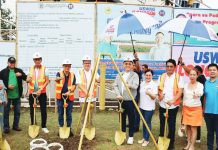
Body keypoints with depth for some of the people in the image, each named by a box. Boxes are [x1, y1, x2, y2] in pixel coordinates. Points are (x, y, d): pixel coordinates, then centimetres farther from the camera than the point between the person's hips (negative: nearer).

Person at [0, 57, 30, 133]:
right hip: (7, 95, -3)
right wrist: (7, 86, -13)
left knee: (17, 111, 11)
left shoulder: (19, 71, 6)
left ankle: (15, 126, 24)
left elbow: (26, 77, -2)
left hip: (17, 95, 3)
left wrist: (21, 75, -24)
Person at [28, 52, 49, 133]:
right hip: (32, 92, 3)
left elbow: (47, 81, -8)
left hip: (42, 92, -3)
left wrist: (40, 89, -18)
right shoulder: (31, 69, 7)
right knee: (32, 110, 8)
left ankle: (44, 127, 11)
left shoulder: (44, 69, -3)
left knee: (43, 110, -1)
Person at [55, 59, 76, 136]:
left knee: (69, 114, 6)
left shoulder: (72, 75, 6)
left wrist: (69, 91, -19)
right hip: (60, 97, -1)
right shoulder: (59, 73, 0)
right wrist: (59, 78, -48)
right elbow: (56, 79, -23)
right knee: (60, 114, 6)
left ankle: (69, 129, 17)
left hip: (69, 97, 1)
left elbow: (74, 85, 1)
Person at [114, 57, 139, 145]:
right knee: (122, 118, 12)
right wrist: (118, 94, -11)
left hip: (130, 100, -4)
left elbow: (135, 86, -17)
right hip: (121, 100, 4)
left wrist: (130, 85, -38)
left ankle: (131, 136, 14)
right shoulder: (119, 75, 12)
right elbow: (115, 85, 4)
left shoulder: (135, 75, -2)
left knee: (131, 119, 2)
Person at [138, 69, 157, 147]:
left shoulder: (154, 85, -13)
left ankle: (147, 139, 16)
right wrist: (139, 103, 14)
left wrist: (149, 93, -35)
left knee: (147, 123, 3)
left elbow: (154, 97, -16)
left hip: (149, 108, -6)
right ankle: (144, 138, 28)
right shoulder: (142, 83, 5)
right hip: (142, 106, 6)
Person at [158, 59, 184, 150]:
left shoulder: (178, 77, -6)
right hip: (162, 104, 3)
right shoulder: (162, 76, 5)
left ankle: (171, 142, 19)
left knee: (171, 124, 6)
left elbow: (180, 91, -11)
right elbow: (159, 88, 10)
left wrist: (173, 100, -23)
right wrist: (160, 94, -12)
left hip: (173, 105, -3)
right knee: (162, 123, 15)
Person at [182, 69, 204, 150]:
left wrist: (198, 94, -53)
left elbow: (201, 93, -30)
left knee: (193, 128, 0)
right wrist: (183, 108, 11)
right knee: (188, 127, 9)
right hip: (186, 108, 4)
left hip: (196, 108, -4)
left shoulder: (200, 85, -8)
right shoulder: (186, 85, 4)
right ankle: (188, 143, 23)